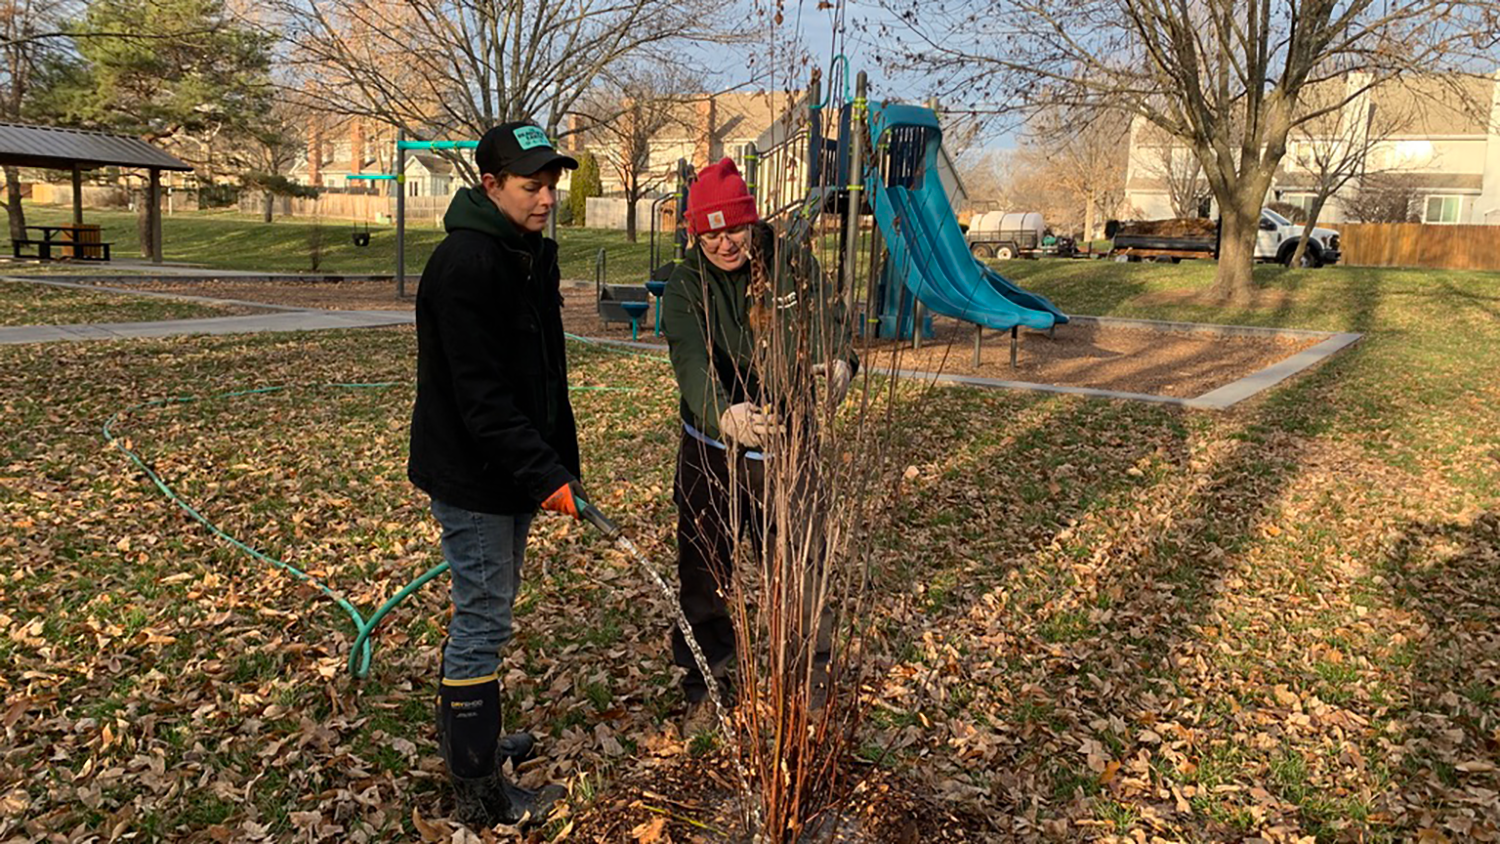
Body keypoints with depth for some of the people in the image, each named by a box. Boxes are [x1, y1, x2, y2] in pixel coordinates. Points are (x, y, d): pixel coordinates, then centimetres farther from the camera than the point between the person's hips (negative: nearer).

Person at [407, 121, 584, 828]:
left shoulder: (535, 252, 9)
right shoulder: (465, 263, -21)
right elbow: (481, 396, -26)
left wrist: (561, 464, 12)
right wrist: (544, 476, -27)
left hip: (513, 473, 9)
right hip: (471, 476, -9)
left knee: (483, 607, 21)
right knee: (483, 621, 0)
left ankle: (461, 735, 41)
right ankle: (480, 795, 14)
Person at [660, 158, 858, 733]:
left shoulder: (794, 265, -4)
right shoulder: (686, 286, -10)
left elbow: (832, 323, -7)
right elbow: (691, 361, -27)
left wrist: (837, 362, -33)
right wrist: (726, 415, -48)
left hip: (789, 452, 1)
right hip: (712, 454, 0)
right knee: (703, 577, 11)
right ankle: (707, 690, 32)